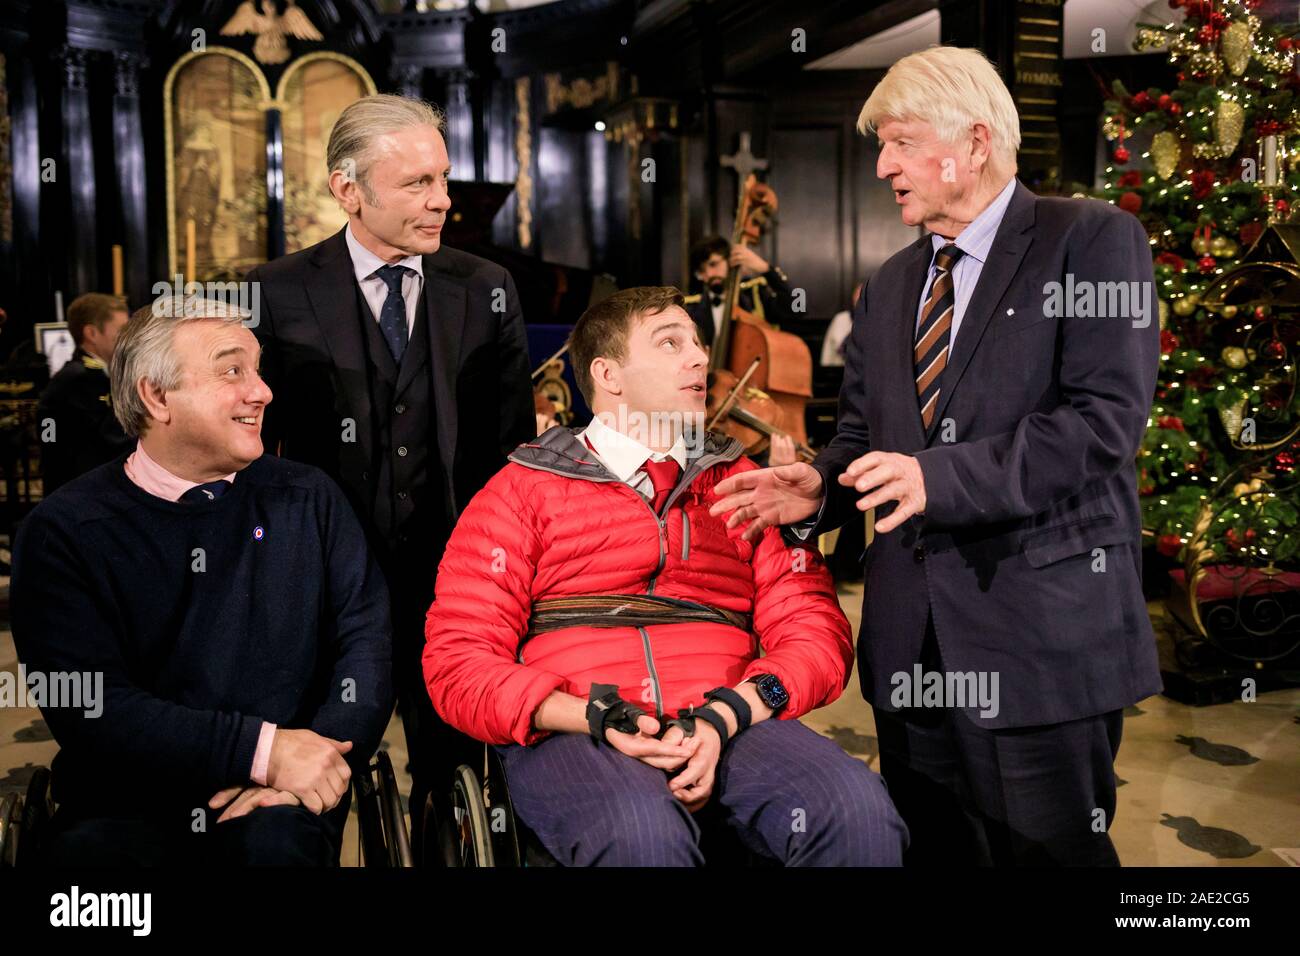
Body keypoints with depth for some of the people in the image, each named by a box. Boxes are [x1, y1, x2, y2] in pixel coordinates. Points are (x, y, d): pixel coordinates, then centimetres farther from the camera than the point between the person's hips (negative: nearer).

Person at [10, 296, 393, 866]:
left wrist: (314, 763, -15)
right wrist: (263, 750, -18)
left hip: (277, 802, 1)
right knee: (87, 849, -32)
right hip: (125, 807, -1)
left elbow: (366, 641, 3)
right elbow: (88, 704, -9)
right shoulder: (63, 530, 0)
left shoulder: (307, 499, 8)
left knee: (275, 838, -31)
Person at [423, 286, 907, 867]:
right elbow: (459, 661, 2)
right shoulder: (523, 491, 10)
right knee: (640, 832, -37)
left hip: (728, 727, 3)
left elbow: (817, 635, 8)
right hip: (570, 733, -2)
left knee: (857, 809, -28)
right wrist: (598, 720, -14)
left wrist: (721, 719, -11)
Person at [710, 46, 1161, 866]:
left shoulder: (1094, 240, -5)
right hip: (911, 636, 6)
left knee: (1048, 848, 4)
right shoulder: (891, 285, 16)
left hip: (1045, 630, -6)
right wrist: (821, 488, -4)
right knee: (930, 849, 16)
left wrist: (940, 476, -25)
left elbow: (1107, 418, -16)